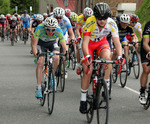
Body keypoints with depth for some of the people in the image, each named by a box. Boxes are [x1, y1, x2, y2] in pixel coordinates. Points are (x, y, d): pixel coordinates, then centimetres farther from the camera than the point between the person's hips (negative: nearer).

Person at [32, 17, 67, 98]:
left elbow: (64, 47, -27)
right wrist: (36, 55, -49)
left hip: (52, 43, 1)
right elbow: (34, 44, -34)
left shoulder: (58, 31, -33)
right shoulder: (39, 29, -37)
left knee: (56, 58, -26)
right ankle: (39, 88, -13)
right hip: (41, 42, -1)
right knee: (40, 63, -19)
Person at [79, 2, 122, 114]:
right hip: (89, 43, -2)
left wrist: (120, 56, -43)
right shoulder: (90, 22, -33)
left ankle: (106, 86, -15)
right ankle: (83, 99, 4)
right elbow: (85, 42, -37)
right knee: (88, 71, -12)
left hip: (102, 42, 2)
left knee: (107, 57, -32)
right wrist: (87, 56, -54)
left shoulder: (112, 24, -26)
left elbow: (117, 42, -26)